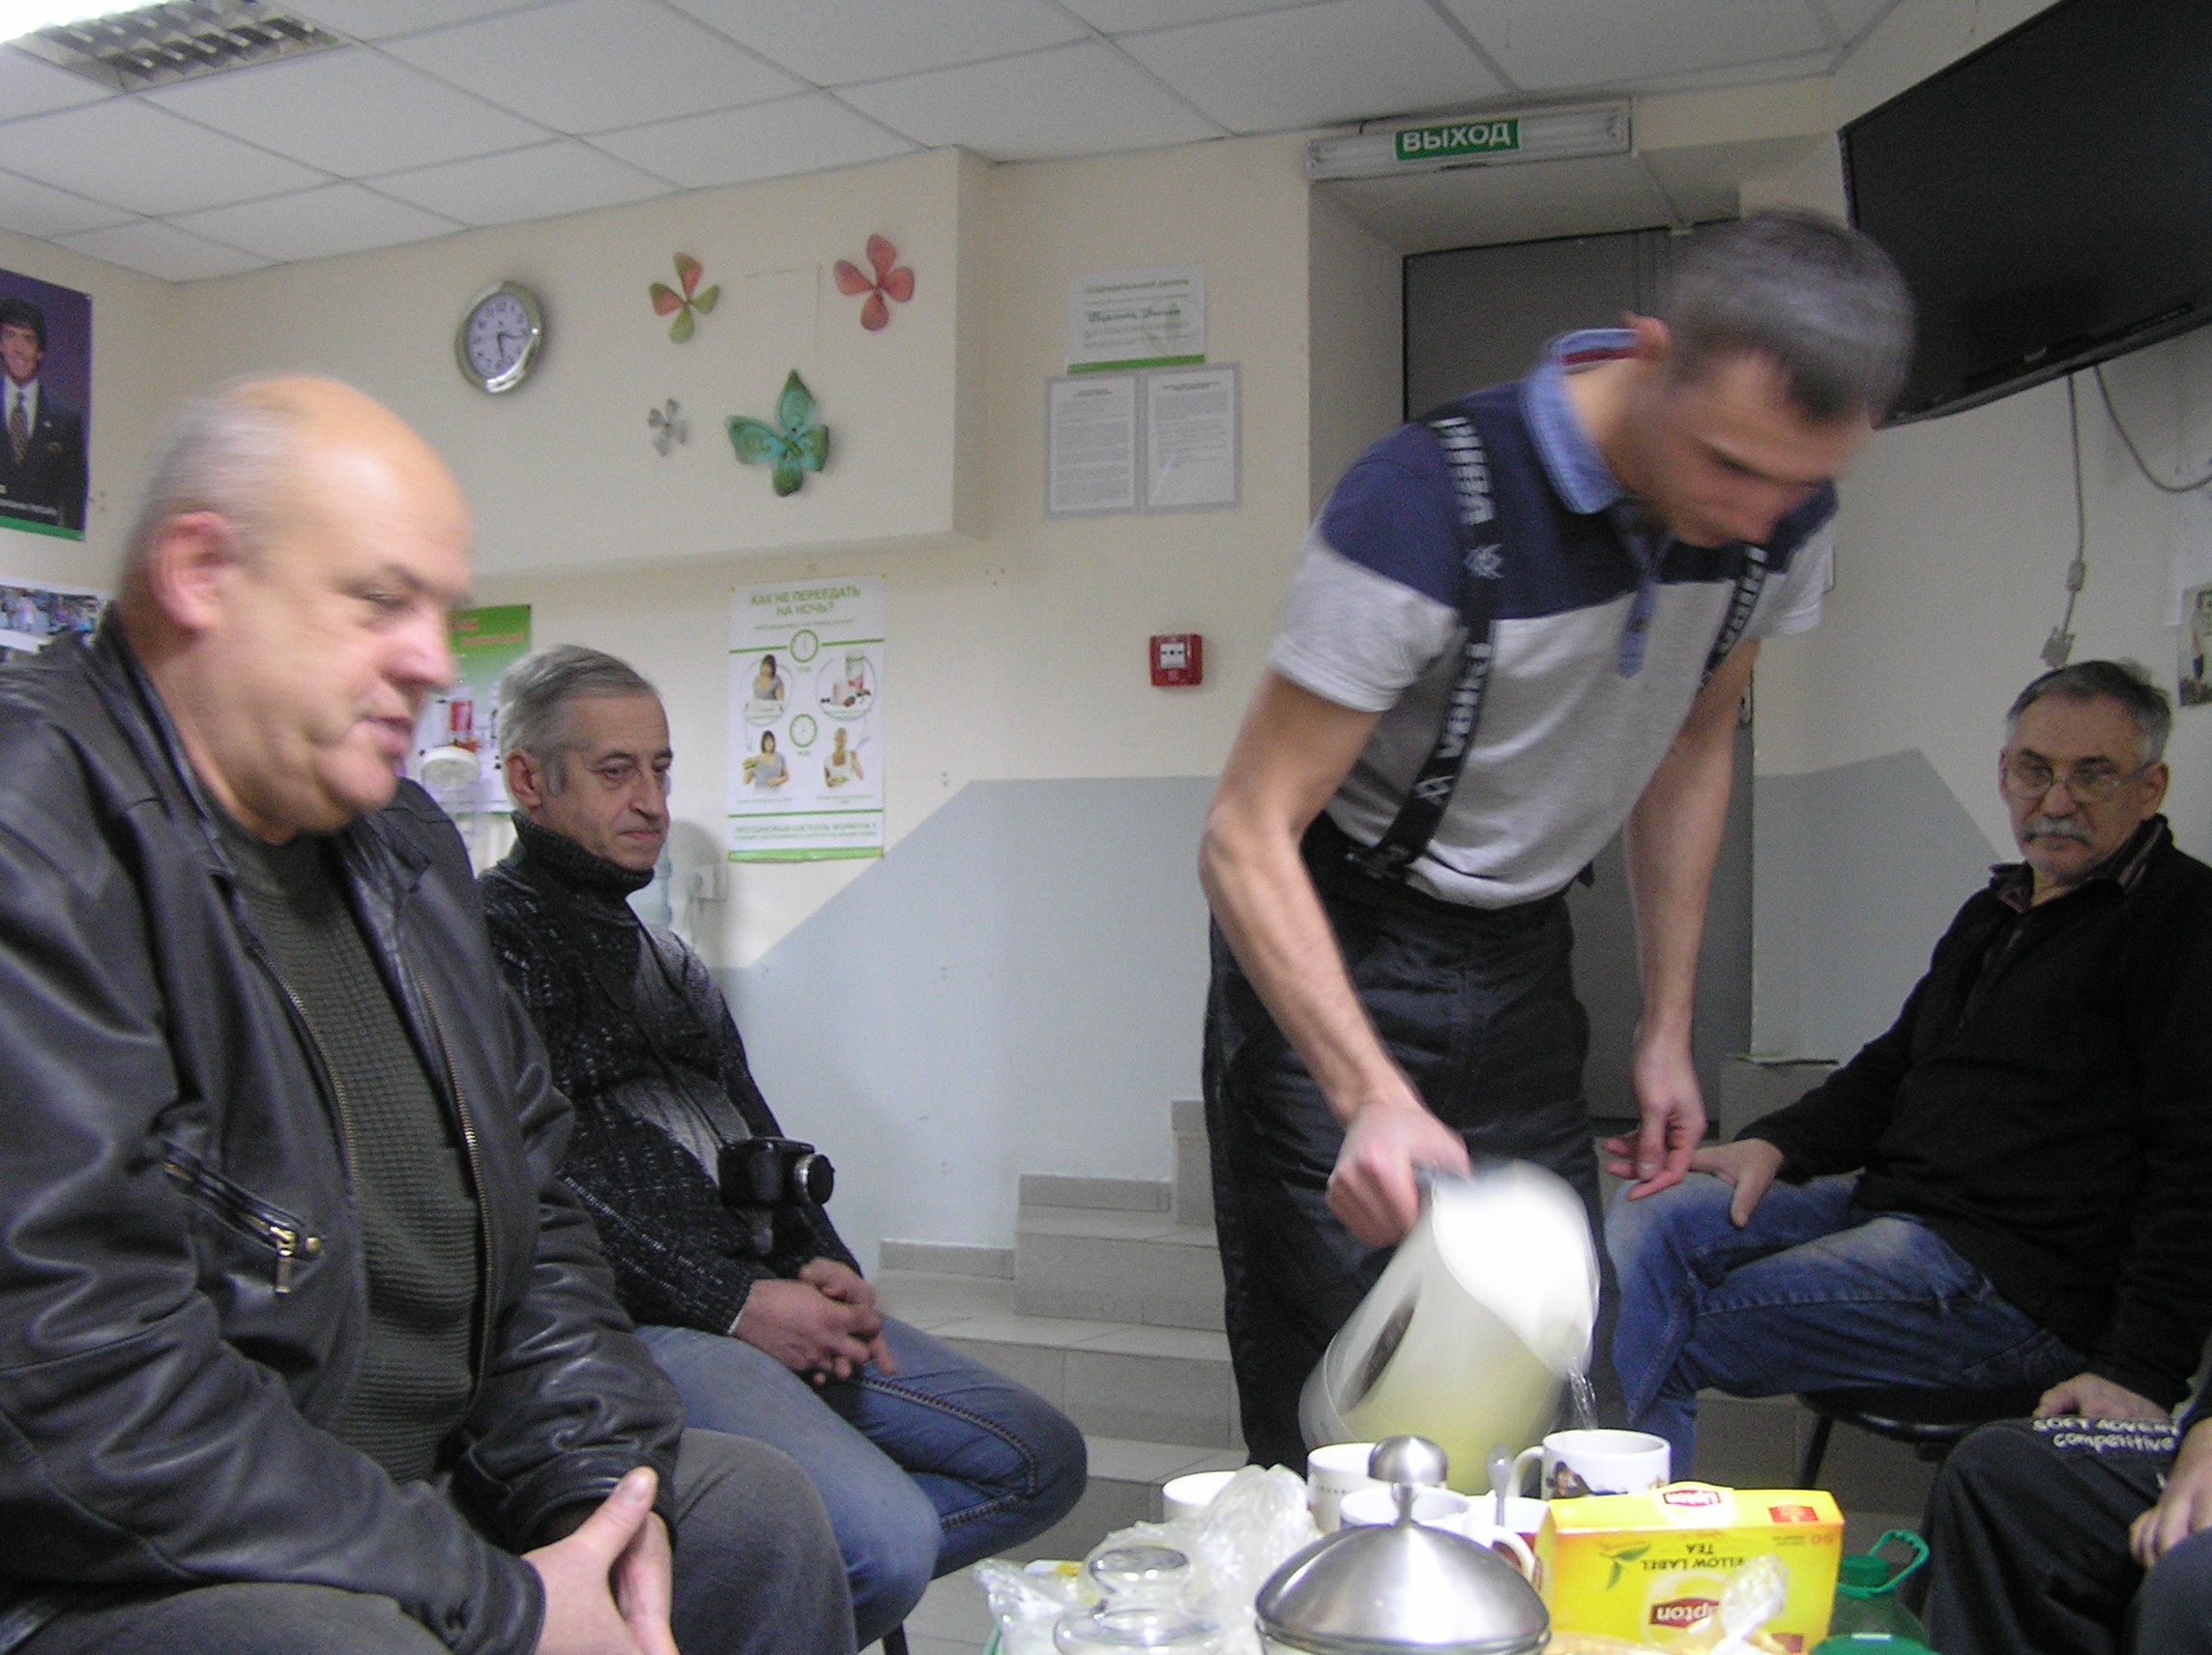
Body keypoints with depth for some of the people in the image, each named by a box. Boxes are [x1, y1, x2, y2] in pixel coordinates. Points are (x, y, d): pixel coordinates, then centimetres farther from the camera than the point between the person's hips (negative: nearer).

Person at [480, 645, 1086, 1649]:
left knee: (1041, 1460, 3)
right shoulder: (491, 935, -2)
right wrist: (730, 1302, -16)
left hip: (765, 1296, 9)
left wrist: (823, 1265, 4)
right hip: (636, 1323, -9)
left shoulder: (663, 955, 26)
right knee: (887, 1537, -28)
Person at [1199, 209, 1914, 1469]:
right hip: (1330, 947, -5)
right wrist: (1374, 1098, -38)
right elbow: (1248, 839, -26)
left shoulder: (1783, 511, -8)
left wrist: (1668, 1027, 8)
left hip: (1525, 960, 5)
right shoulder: (1428, 508, -29)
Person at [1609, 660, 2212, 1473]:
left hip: (2017, 1276, -9)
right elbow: (1891, 1070, 26)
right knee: (1650, 1228, -11)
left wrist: (2144, 1373, -20)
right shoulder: (1996, 911, 20)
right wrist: (1778, 1143, 5)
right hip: (1890, 1205, 9)